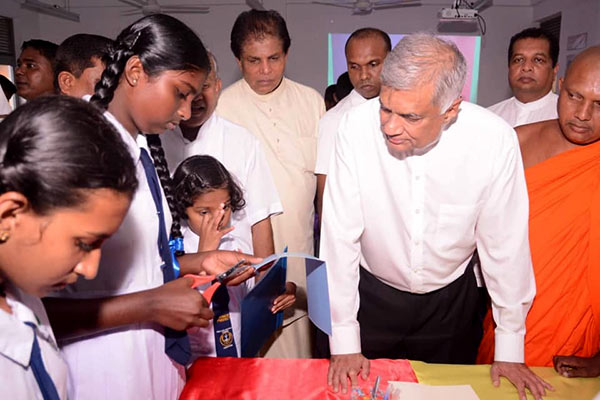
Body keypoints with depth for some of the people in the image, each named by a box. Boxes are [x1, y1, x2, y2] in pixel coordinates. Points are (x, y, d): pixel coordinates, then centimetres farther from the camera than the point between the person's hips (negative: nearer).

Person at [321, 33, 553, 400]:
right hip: (371, 295, 0)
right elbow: (340, 236, -19)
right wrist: (344, 340, -12)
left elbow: (506, 244, -13)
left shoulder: (495, 139, -24)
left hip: (452, 299, 1)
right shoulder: (358, 128, -25)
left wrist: (510, 348, -3)